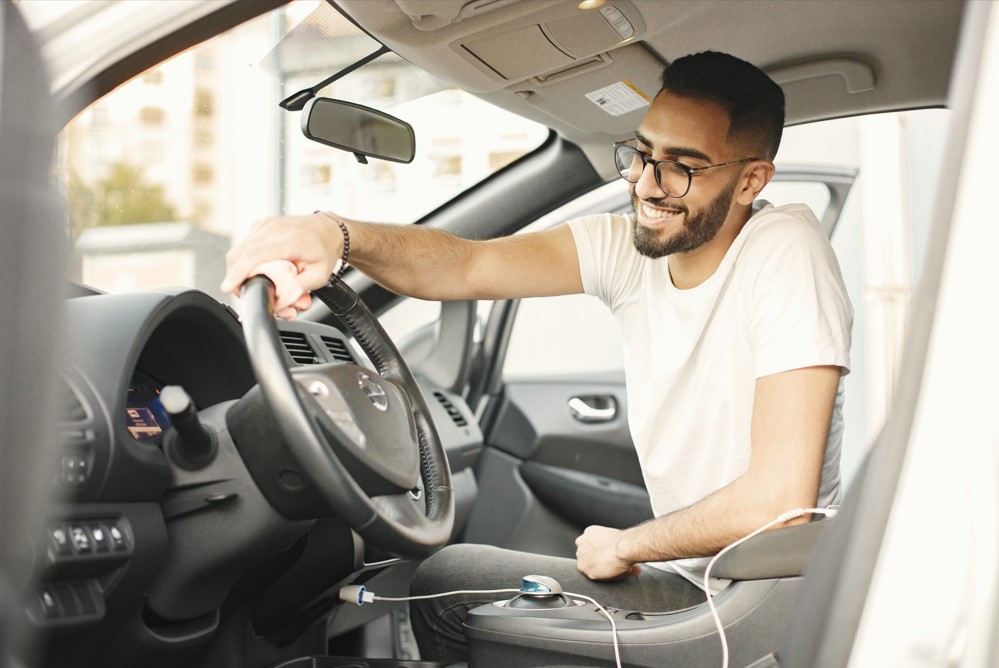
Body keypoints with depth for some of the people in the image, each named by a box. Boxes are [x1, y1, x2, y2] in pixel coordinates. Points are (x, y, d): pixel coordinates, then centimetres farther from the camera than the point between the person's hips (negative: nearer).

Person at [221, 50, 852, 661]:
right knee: (446, 577, 10)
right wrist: (337, 234, -33)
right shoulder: (630, 245, -2)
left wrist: (625, 545, -13)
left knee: (443, 584, -3)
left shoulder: (785, 250, -22)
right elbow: (466, 266, -12)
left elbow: (780, 499, -29)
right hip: (690, 572, 6)